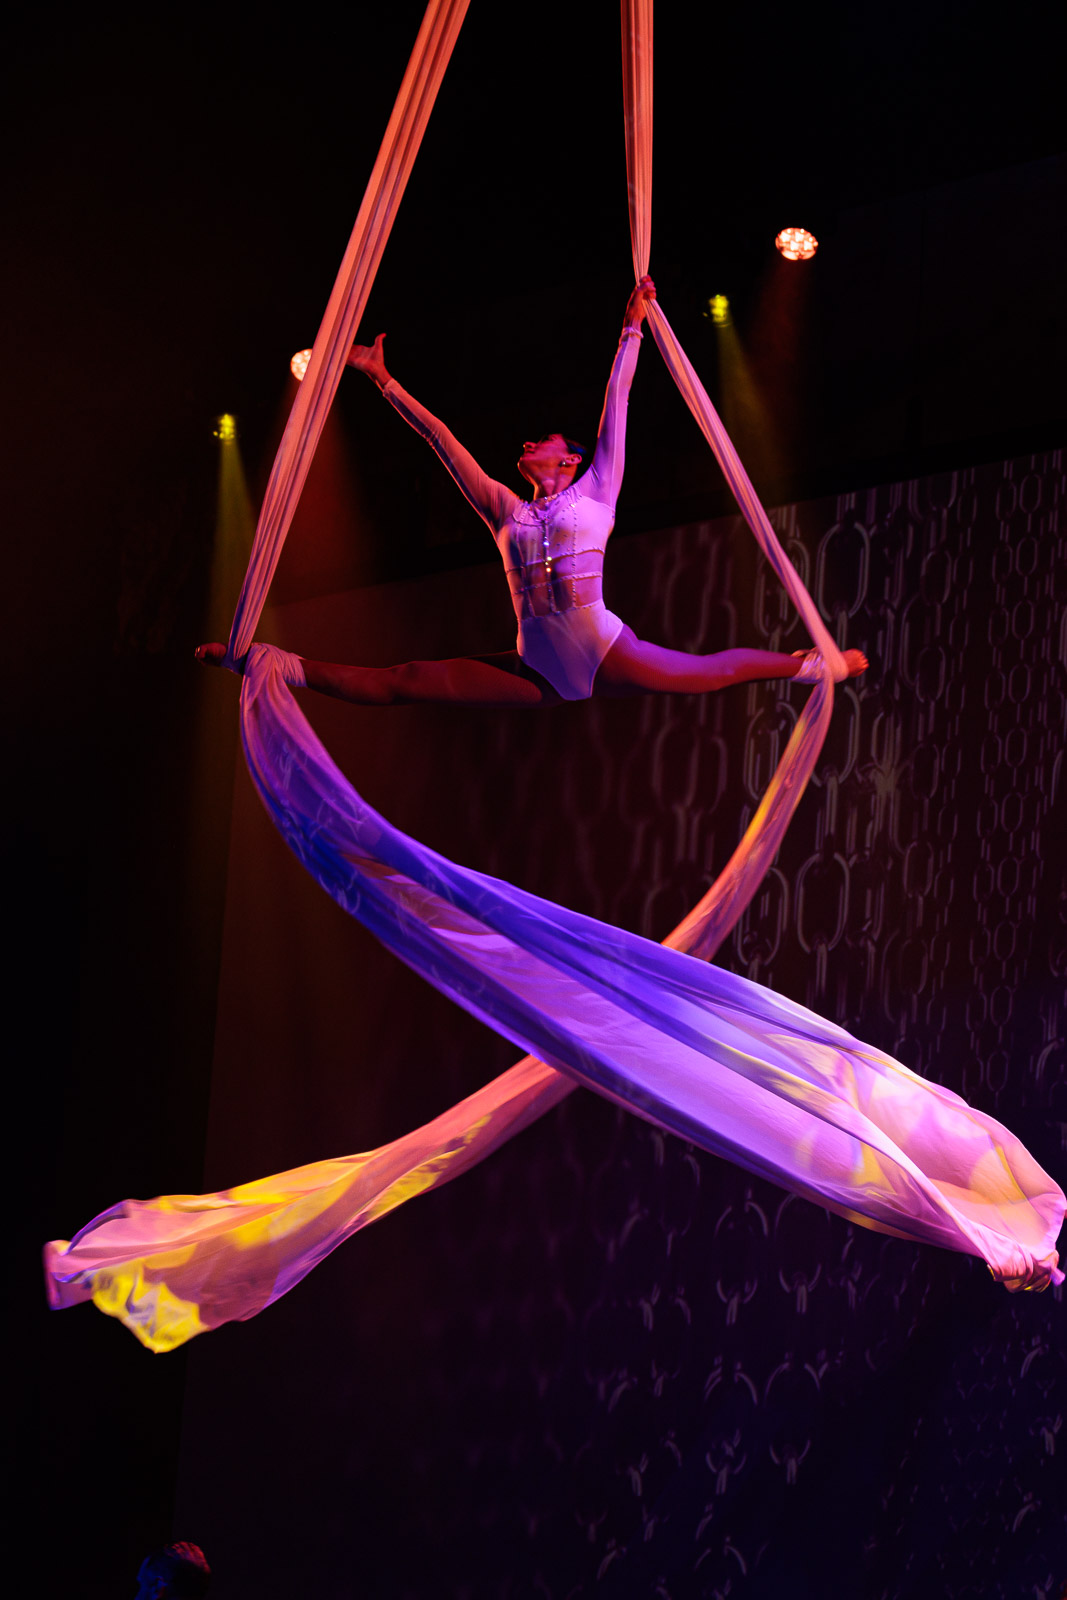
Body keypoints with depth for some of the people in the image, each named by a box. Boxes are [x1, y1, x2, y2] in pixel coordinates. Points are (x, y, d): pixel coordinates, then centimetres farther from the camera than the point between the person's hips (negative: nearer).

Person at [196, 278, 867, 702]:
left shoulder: (595, 493, 9)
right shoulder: (507, 511, 18)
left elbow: (616, 403, 11)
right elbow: (444, 440, 18)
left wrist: (633, 326, 13)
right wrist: (385, 381, 20)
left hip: (608, 657, -2)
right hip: (538, 675, 2)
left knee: (717, 671, -5)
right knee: (403, 682, -5)